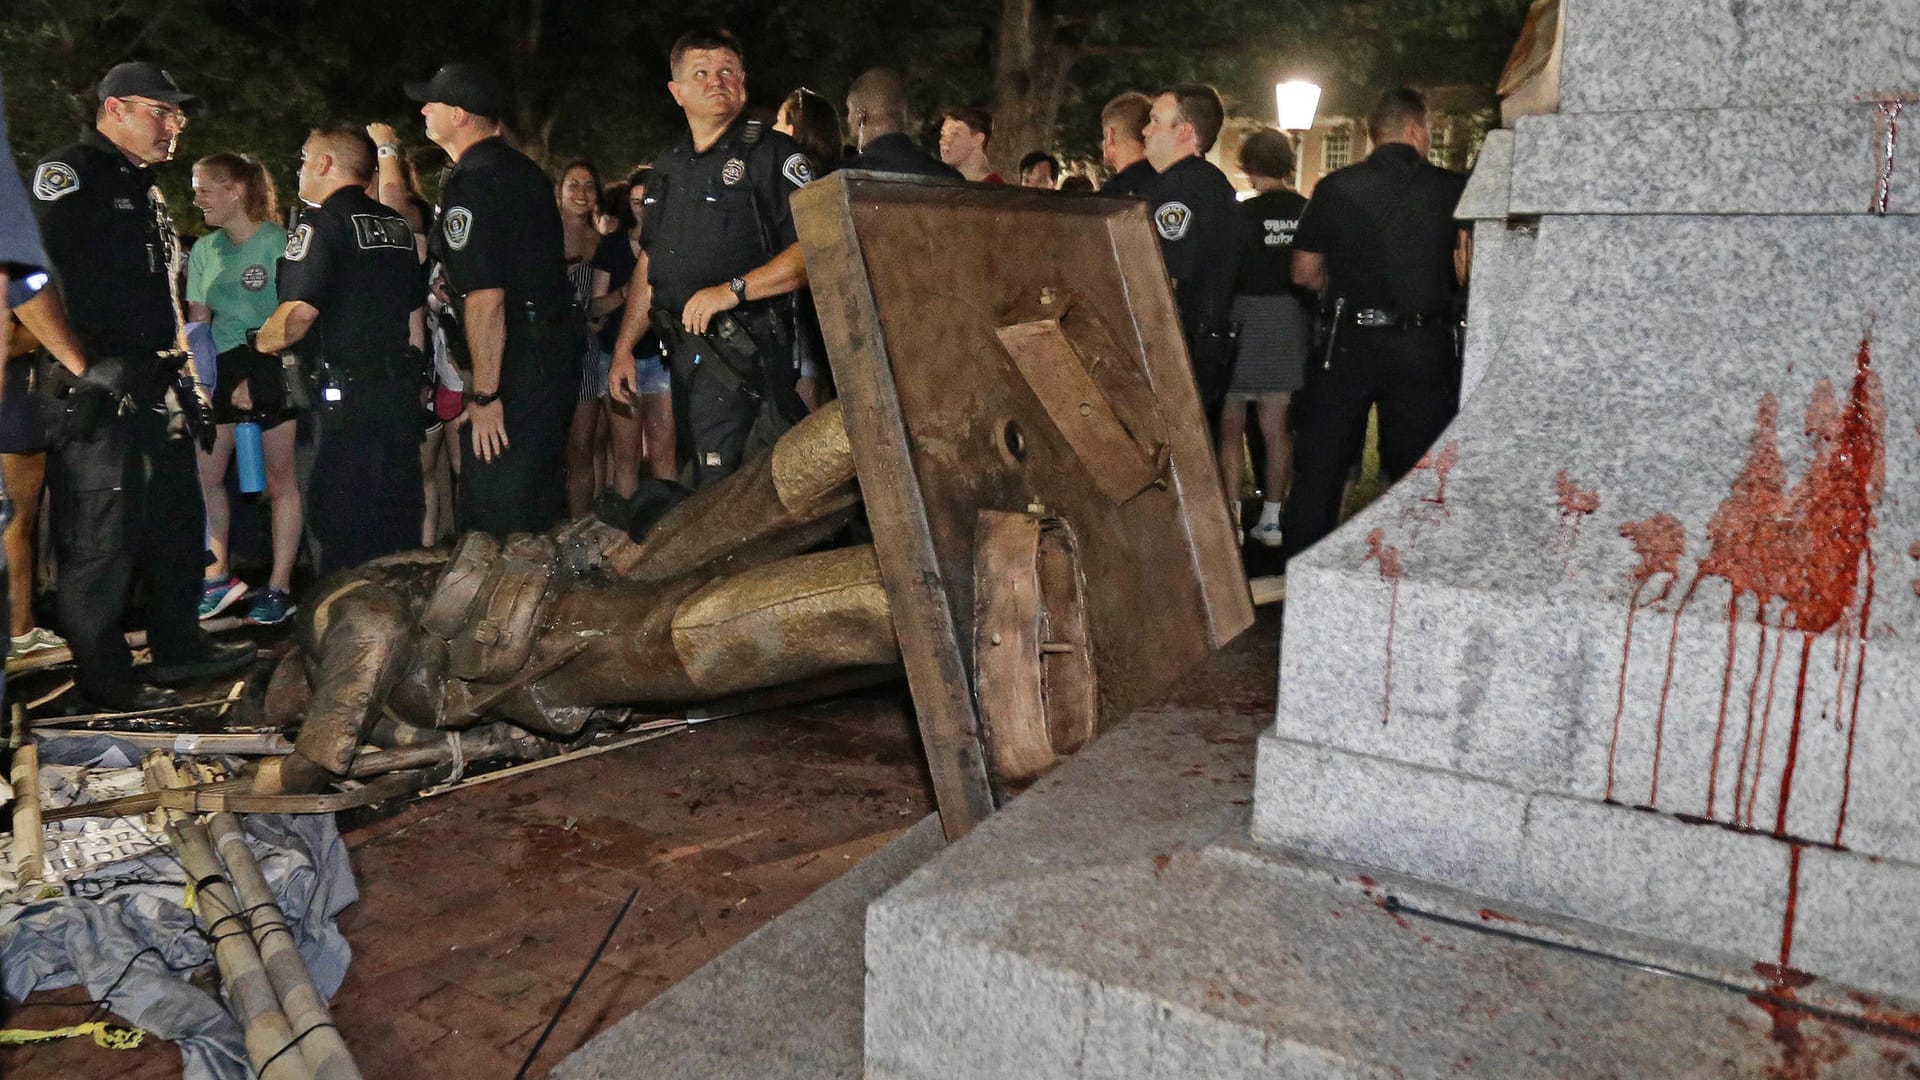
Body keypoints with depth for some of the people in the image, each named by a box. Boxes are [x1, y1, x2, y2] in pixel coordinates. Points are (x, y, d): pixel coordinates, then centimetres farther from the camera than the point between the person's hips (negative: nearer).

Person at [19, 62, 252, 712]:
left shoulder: (145, 191, 20)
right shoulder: (67, 173, -8)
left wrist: (183, 370, 20)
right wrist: (84, 365, -21)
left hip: (157, 390, 9)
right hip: (98, 396, -9)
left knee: (177, 524, 15)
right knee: (99, 541, -3)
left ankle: (179, 647, 28)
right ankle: (104, 685, 6)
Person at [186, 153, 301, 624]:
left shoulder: (279, 242, -8)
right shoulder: (204, 250, 11)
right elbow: (197, 321, 13)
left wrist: (257, 377, -14)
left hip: (273, 369, -6)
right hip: (223, 369, 6)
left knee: (280, 479, 0)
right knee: (203, 474, 1)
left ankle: (279, 586, 7)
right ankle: (218, 575, 16)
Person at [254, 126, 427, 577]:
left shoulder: (322, 223, -8)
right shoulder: (397, 225, 15)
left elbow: (299, 313, -19)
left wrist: (258, 345, -1)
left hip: (347, 395, -8)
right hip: (401, 388, 8)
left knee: (341, 523, -1)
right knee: (397, 519, 13)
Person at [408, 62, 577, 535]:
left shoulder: (470, 185, -15)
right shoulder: (521, 168, 15)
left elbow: (486, 297, -22)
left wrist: (484, 394, -20)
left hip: (518, 360, -10)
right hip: (557, 346, 10)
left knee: (495, 514, -6)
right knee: (541, 497, 17)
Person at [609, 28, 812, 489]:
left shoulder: (773, 153, -3)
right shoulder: (667, 167, 19)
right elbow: (651, 268, 24)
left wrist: (733, 289, -21)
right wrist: (624, 347, 19)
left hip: (744, 353, -7)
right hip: (683, 353, 7)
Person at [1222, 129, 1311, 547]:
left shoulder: (1244, 214, -12)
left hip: (1247, 318, -4)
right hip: (1292, 323, 5)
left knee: (1230, 424, 5)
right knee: (1276, 425, 12)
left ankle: (1232, 516, 4)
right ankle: (1272, 518, 18)